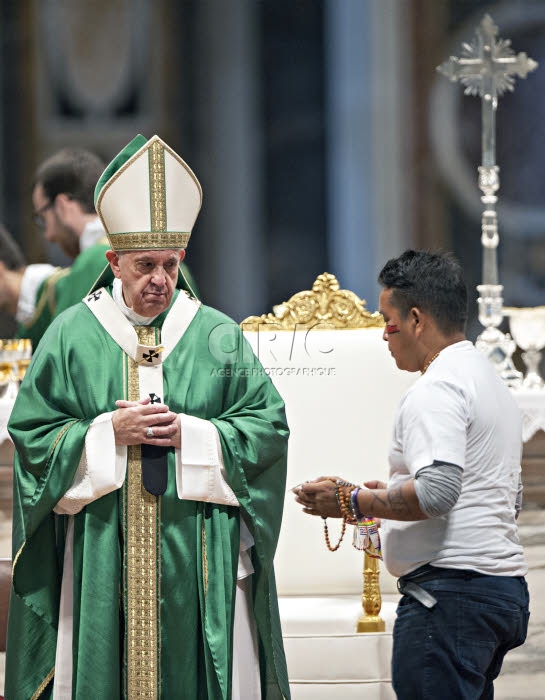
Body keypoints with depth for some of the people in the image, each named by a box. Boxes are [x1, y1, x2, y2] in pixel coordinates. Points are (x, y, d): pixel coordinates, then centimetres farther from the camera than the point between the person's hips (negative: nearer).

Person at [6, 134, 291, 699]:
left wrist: (192, 434, -10)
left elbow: (268, 426, 4)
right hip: (100, 556, 0)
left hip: (200, 559, 1)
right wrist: (109, 432, -11)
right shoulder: (71, 335, 6)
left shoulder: (219, 339, 8)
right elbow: (31, 432, 3)